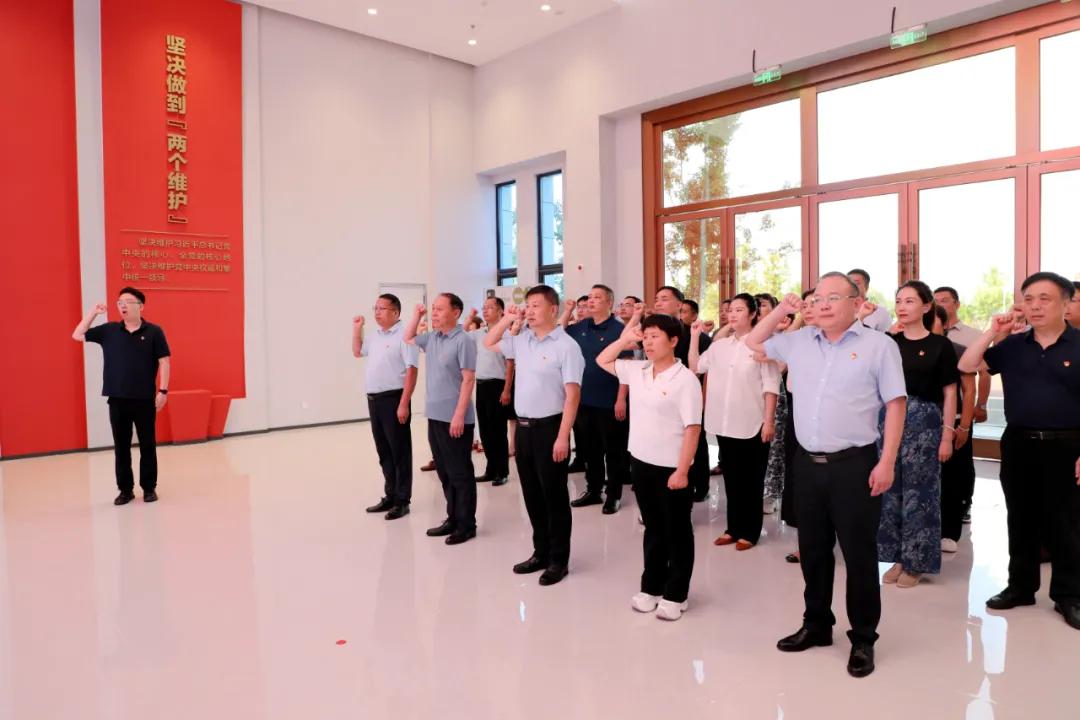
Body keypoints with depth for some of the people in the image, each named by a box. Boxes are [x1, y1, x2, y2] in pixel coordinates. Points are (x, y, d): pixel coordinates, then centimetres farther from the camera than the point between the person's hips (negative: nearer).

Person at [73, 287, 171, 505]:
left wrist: (163, 391, -8)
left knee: (147, 445, 5)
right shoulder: (109, 331, 6)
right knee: (121, 446, 8)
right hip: (117, 400, 3)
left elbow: (164, 361, -3)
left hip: (144, 399, -3)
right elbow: (78, 335, 11)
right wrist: (93, 312, -1)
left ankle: (149, 488, 16)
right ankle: (125, 489, 18)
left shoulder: (153, 332, -2)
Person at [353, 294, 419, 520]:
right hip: (374, 399, 8)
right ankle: (390, 496, 26)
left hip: (393, 399, -8)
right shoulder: (376, 335, 13)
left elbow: (411, 371, -18)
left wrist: (404, 404, -22)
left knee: (400, 452, 1)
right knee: (384, 451, 15)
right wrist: (357, 329, 18)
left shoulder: (403, 335, -12)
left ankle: (402, 501, 10)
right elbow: (357, 352, 32)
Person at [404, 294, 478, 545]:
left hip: (455, 418, -8)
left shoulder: (463, 340, -14)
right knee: (444, 471, 15)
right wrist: (417, 316, 14)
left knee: (460, 473, 2)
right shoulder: (432, 338, 9)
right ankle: (452, 519, 27)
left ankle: (466, 525, 13)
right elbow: (408, 339, 29)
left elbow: (468, 380, -17)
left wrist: (459, 415, -20)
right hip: (435, 416, 8)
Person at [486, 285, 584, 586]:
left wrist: (563, 436, -19)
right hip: (523, 426, 7)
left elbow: (572, 394, -15)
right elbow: (488, 343, 23)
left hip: (549, 427, -7)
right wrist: (506, 320, 6)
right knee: (532, 494, 15)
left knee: (554, 496, 4)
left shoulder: (566, 345, -12)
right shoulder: (521, 340, 7)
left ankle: (559, 559, 18)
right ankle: (541, 552, 29)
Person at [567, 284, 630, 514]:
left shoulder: (619, 329, -10)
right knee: (589, 449, 15)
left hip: (609, 402, -6)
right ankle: (593, 490, 29)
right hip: (583, 400, 6)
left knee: (613, 451, 6)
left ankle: (614, 495, 18)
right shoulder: (580, 327, 7)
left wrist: (621, 399, -18)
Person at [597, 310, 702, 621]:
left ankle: (675, 595, 21)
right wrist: (625, 339, 4)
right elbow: (603, 361, 18)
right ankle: (651, 587, 30)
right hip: (641, 462, 6)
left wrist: (682, 471, -18)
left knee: (677, 532, 9)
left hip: (671, 468, -6)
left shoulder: (685, 379, -15)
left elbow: (692, 428, -16)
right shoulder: (636, 370, 4)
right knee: (652, 528, 18)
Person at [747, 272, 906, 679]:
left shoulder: (878, 344, -4)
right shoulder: (799, 341, 8)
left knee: (858, 554, 6)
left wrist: (886, 463, -11)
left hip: (854, 464, -4)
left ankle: (863, 639, 22)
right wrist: (781, 311, 8)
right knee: (812, 550, 15)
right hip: (807, 462, 5)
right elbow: (753, 343, 22)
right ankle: (816, 625, 32)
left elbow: (895, 405, -5)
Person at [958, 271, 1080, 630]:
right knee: (1021, 519, 13)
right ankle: (1020, 586, 25)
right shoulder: (1012, 346, 5)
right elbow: (966, 367, 2)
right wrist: (993, 333, -8)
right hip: (1018, 444, 3)